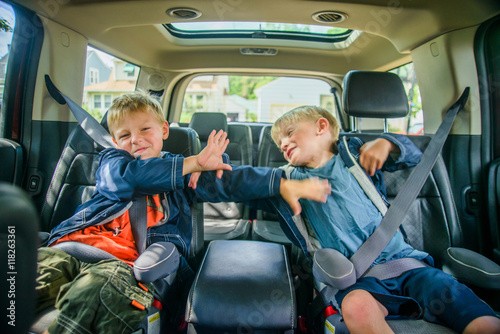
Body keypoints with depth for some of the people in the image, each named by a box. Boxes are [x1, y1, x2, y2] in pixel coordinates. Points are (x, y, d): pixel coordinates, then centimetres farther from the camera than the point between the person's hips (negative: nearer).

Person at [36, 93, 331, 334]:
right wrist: (194, 162, -6)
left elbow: (226, 181, 11)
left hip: (128, 260, -1)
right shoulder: (111, 161, 20)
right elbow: (127, 175, -4)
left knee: (99, 287, -37)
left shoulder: (185, 173, 22)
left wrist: (283, 184, -1)